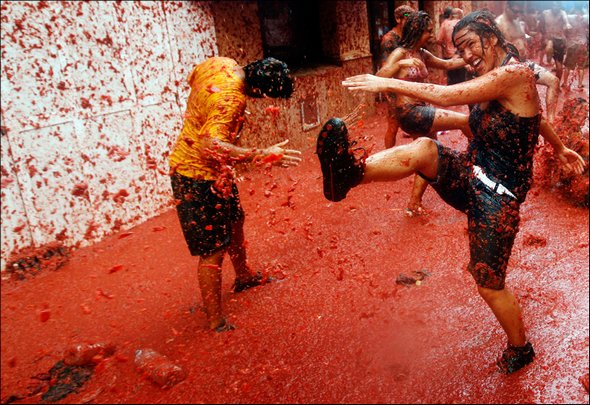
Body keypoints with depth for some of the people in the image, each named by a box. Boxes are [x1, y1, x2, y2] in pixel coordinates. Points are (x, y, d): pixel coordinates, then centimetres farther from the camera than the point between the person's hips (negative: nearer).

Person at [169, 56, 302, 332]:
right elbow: (212, 146, -43)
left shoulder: (221, 63, -4)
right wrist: (263, 155, -41)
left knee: (234, 220, 27)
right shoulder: (231, 99, -31)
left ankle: (243, 276, 50)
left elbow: (192, 79, 17)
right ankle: (216, 323, 12)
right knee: (213, 250, -2)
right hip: (198, 176, -10)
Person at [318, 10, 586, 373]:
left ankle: (520, 349, 30)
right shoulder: (491, 79, 8)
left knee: (490, 284, 4)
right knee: (424, 148, -23)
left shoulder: (516, 74, -19)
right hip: (469, 175, 8)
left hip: (497, 195, -7)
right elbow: (536, 115, 24)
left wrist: (387, 83, -23)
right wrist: (560, 148, 38)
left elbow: (446, 96, -28)